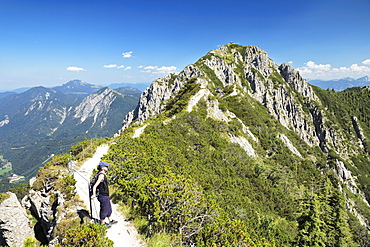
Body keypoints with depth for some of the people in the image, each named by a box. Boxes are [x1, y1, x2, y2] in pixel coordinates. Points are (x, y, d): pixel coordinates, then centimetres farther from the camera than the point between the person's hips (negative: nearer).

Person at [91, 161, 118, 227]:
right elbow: (95, 186, -31)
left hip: (106, 196, 9)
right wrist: (94, 194, -44)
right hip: (103, 196, -9)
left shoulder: (103, 174, 6)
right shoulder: (101, 175, -23)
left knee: (109, 208, 23)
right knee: (104, 210, 8)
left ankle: (110, 221, 39)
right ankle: (102, 223, 26)